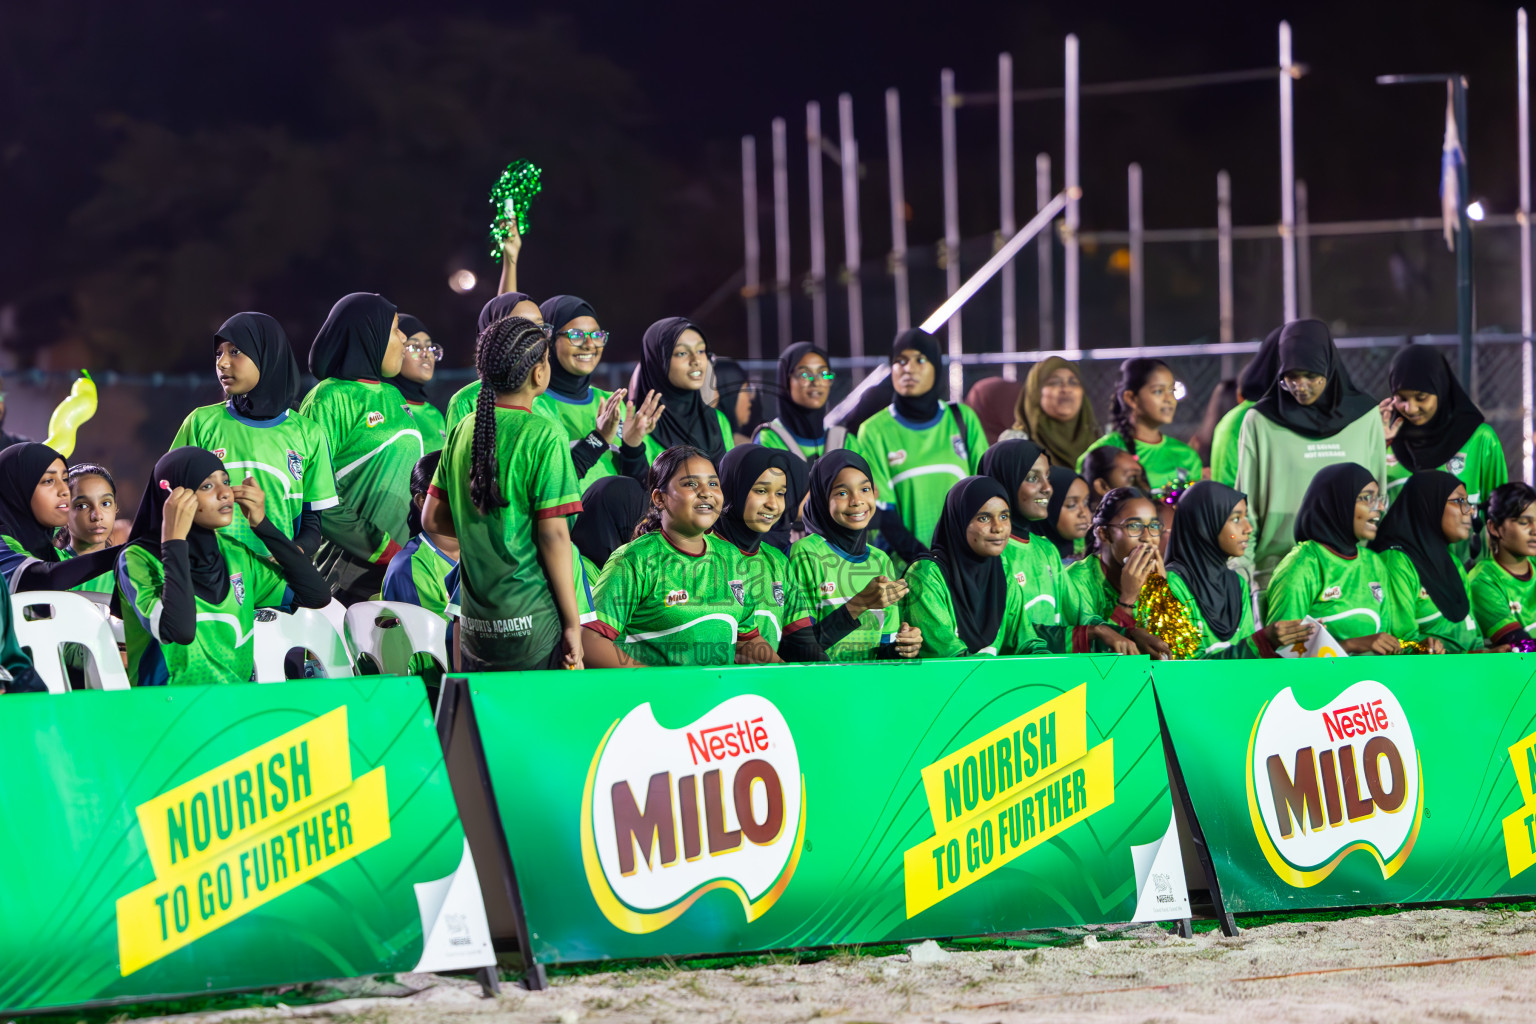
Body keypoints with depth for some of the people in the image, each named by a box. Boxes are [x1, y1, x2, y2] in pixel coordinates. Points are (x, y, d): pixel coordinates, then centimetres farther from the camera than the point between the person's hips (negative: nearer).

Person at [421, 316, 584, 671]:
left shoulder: (463, 431, 8)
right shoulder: (544, 435, -11)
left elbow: (433, 519, 13)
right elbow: (553, 535, -13)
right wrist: (572, 622, -8)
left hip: (474, 625, 7)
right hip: (531, 625, -7)